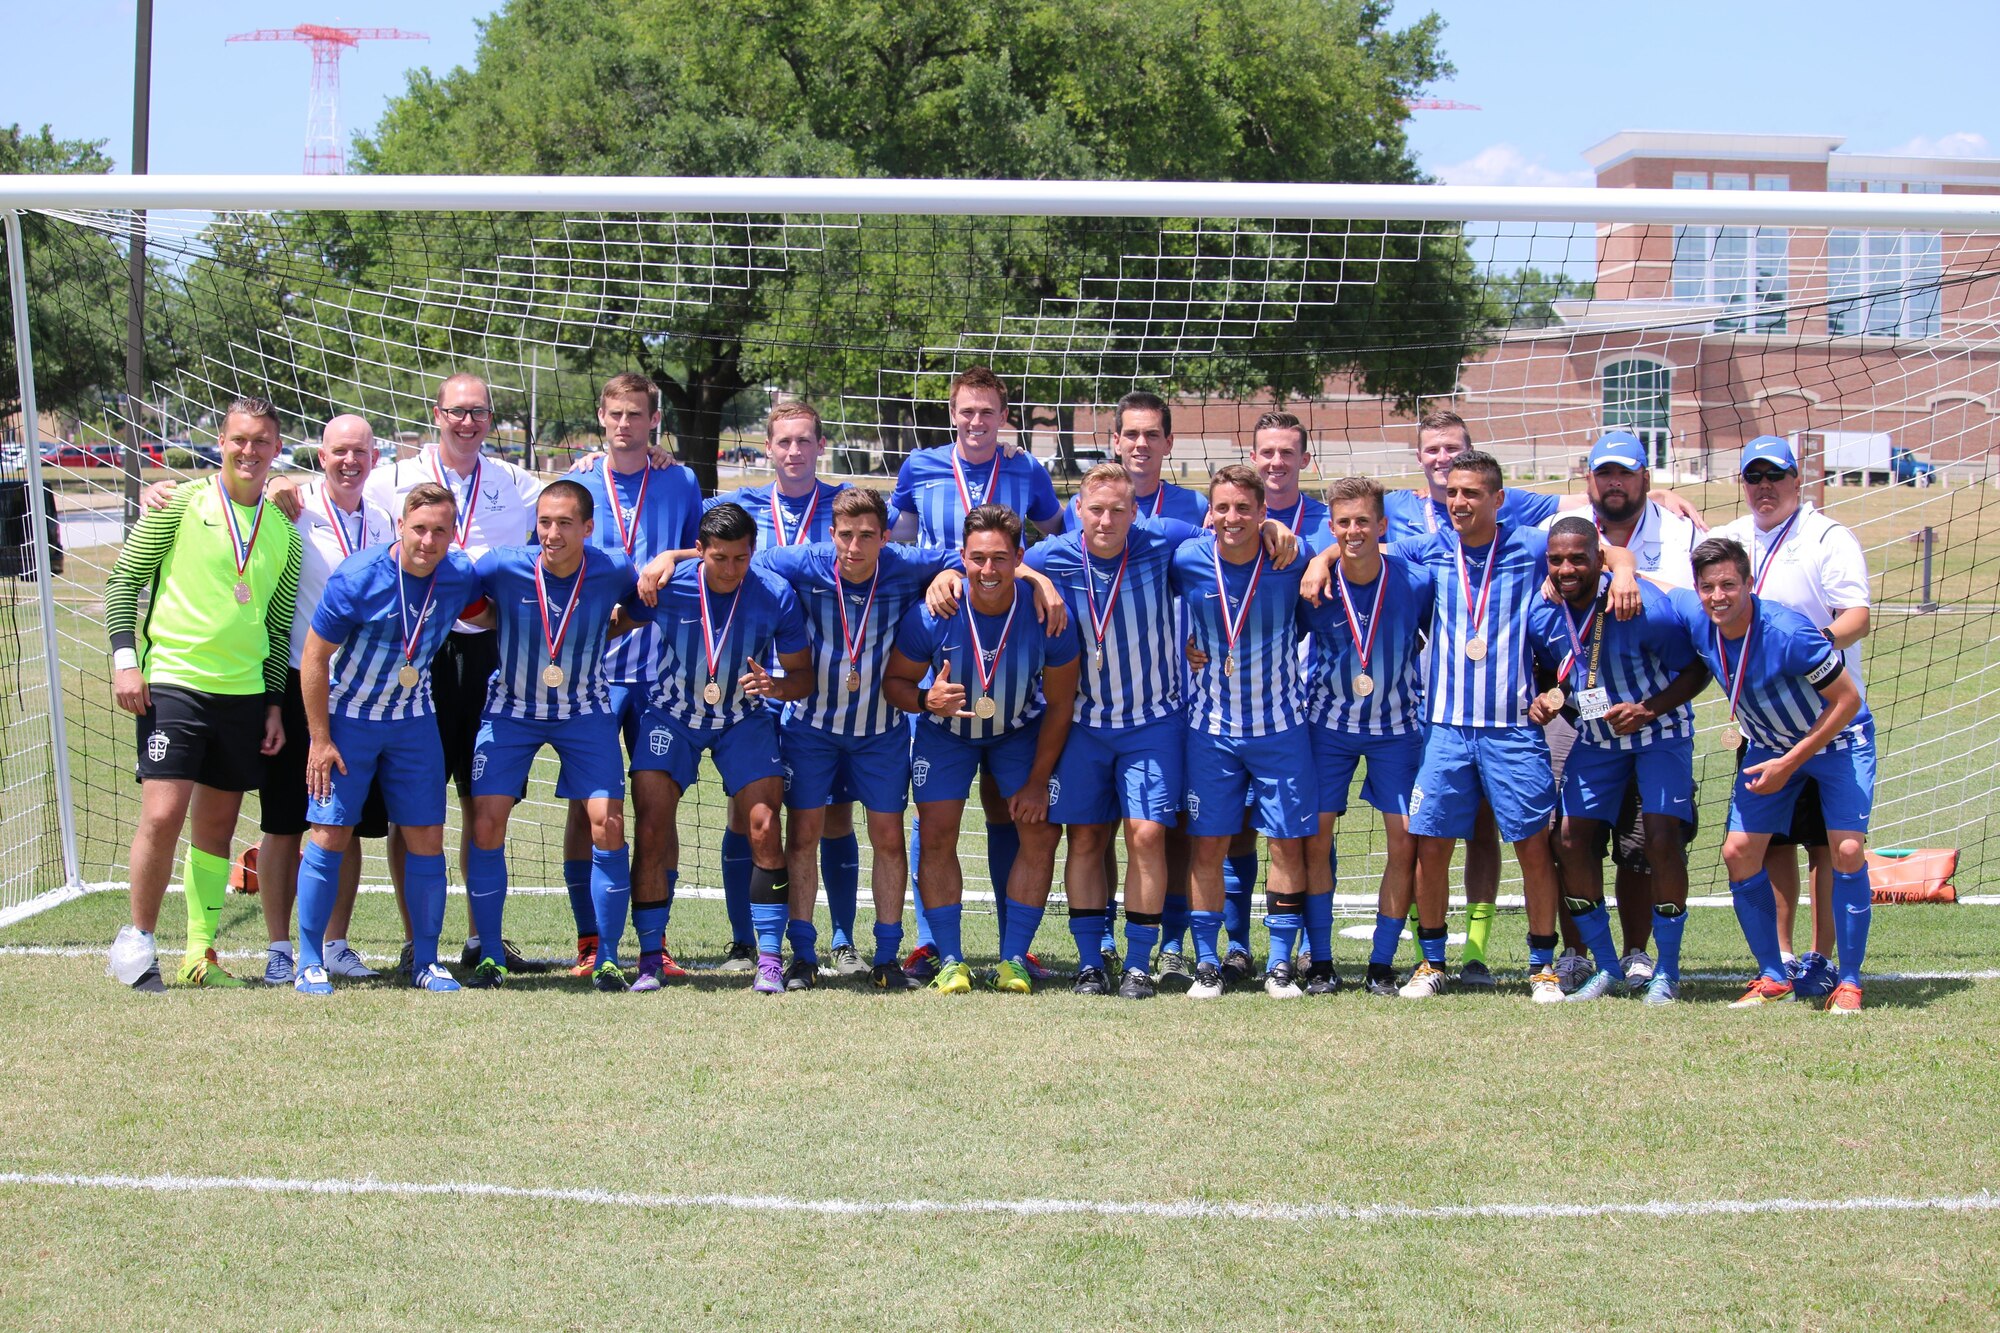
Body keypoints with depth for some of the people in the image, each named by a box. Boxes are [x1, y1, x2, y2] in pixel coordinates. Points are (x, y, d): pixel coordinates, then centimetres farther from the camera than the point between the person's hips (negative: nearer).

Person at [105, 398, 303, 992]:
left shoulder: (283, 530, 12)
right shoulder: (181, 504, -1)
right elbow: (123, 581, 1)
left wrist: (274, 702, 11)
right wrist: (125, 658, -8)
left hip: (245, 694, 4)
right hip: (172, 682, -4)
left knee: (216, 827, 7)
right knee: (163, 814, -13)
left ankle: (200, 955, 13)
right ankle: (137, 939, 3)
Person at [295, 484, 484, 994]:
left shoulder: (461, 576, -10)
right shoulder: (358, 578, -21)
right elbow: (314, 658, -14)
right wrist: (320, 740, -13)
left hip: (414, 721, 4)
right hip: (348, 718, -4)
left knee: (427, 838, 1)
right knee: (330, 836, -6)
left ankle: (425, 961, 12)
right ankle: (310, 963, 4)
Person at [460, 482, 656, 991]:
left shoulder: (614, 571, -16)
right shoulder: (503, 566, -20)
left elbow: (643, 611, 6)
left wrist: (606, 631, -5)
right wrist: (506, 626, -8)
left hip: (586, 712, 0)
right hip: (512, 709, 0)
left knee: (608, 828, -8)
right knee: (487, 827, -7)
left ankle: (607, 958, 5)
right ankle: (490, 955, 7)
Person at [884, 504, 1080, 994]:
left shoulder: (1047, 614, -27)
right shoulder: (932, 614, -28)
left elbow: (1059, 703, -13)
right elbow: (894, 681, -14)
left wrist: (1037, 782, -11)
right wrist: (926, 700, -38)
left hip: (1022, 731, 1)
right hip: (945, 732, 0)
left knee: (1041, 834, -7)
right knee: (937, 837, -9)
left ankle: (1014, 960, 4)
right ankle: (950, 961, 2)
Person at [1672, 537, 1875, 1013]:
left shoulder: (1787, 632, -34)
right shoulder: (1695, 618, -19)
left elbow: (1848, 700, -25)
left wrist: (1790, 763, -24)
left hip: (1838, 740, -5)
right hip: (1768, 745, 5)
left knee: (1847, 850, -19)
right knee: (1738, 853, -4)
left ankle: (1848, 982, -6)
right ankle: (1774, 978, 9)